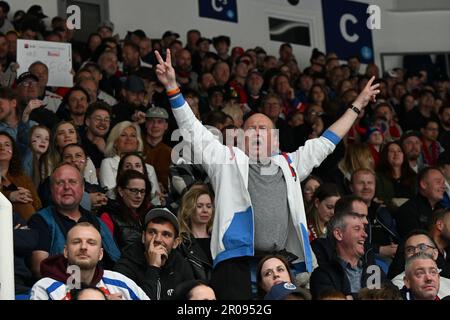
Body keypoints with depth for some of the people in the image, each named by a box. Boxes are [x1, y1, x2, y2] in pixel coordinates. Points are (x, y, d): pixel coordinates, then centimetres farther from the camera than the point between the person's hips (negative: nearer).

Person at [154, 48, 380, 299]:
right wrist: (172, 87, 1)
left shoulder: (288, 165, 24)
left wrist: (358, 105, 35)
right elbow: (194, 130, 10)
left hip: (282, 263, 3)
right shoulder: (229, 161, 16)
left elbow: (325, 142, 31)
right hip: (237, 259, -3)